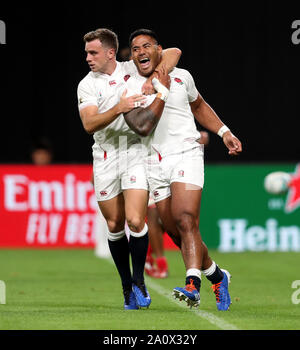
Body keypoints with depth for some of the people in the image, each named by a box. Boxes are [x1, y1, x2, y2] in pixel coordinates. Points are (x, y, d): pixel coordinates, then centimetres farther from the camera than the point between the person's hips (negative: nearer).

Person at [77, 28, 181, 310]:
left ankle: (139, 281, 3)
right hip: (105, 158, 2)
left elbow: (173, 53, 0)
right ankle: (127, 286, 20)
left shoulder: (133, 69, 3)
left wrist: (152, 81, -13)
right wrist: (118, 108, -27)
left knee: (135, 221, -15)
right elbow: (89, 124, -12)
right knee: (115, 226, 5)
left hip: (136, 152, -2)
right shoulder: (87, 85, 2)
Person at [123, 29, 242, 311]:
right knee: (176, 233, 3)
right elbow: (142, 126, -17)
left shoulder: (181, 76, 7)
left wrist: (224, 132, 19)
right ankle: (216, 277, 24)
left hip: (186, 154, -2)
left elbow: (198, 106, 26)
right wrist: (162, 90, -13)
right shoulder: (128, 89, -1)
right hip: (155, 164, 2)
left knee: (185, 219, -22)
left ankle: (193, 286, -34)